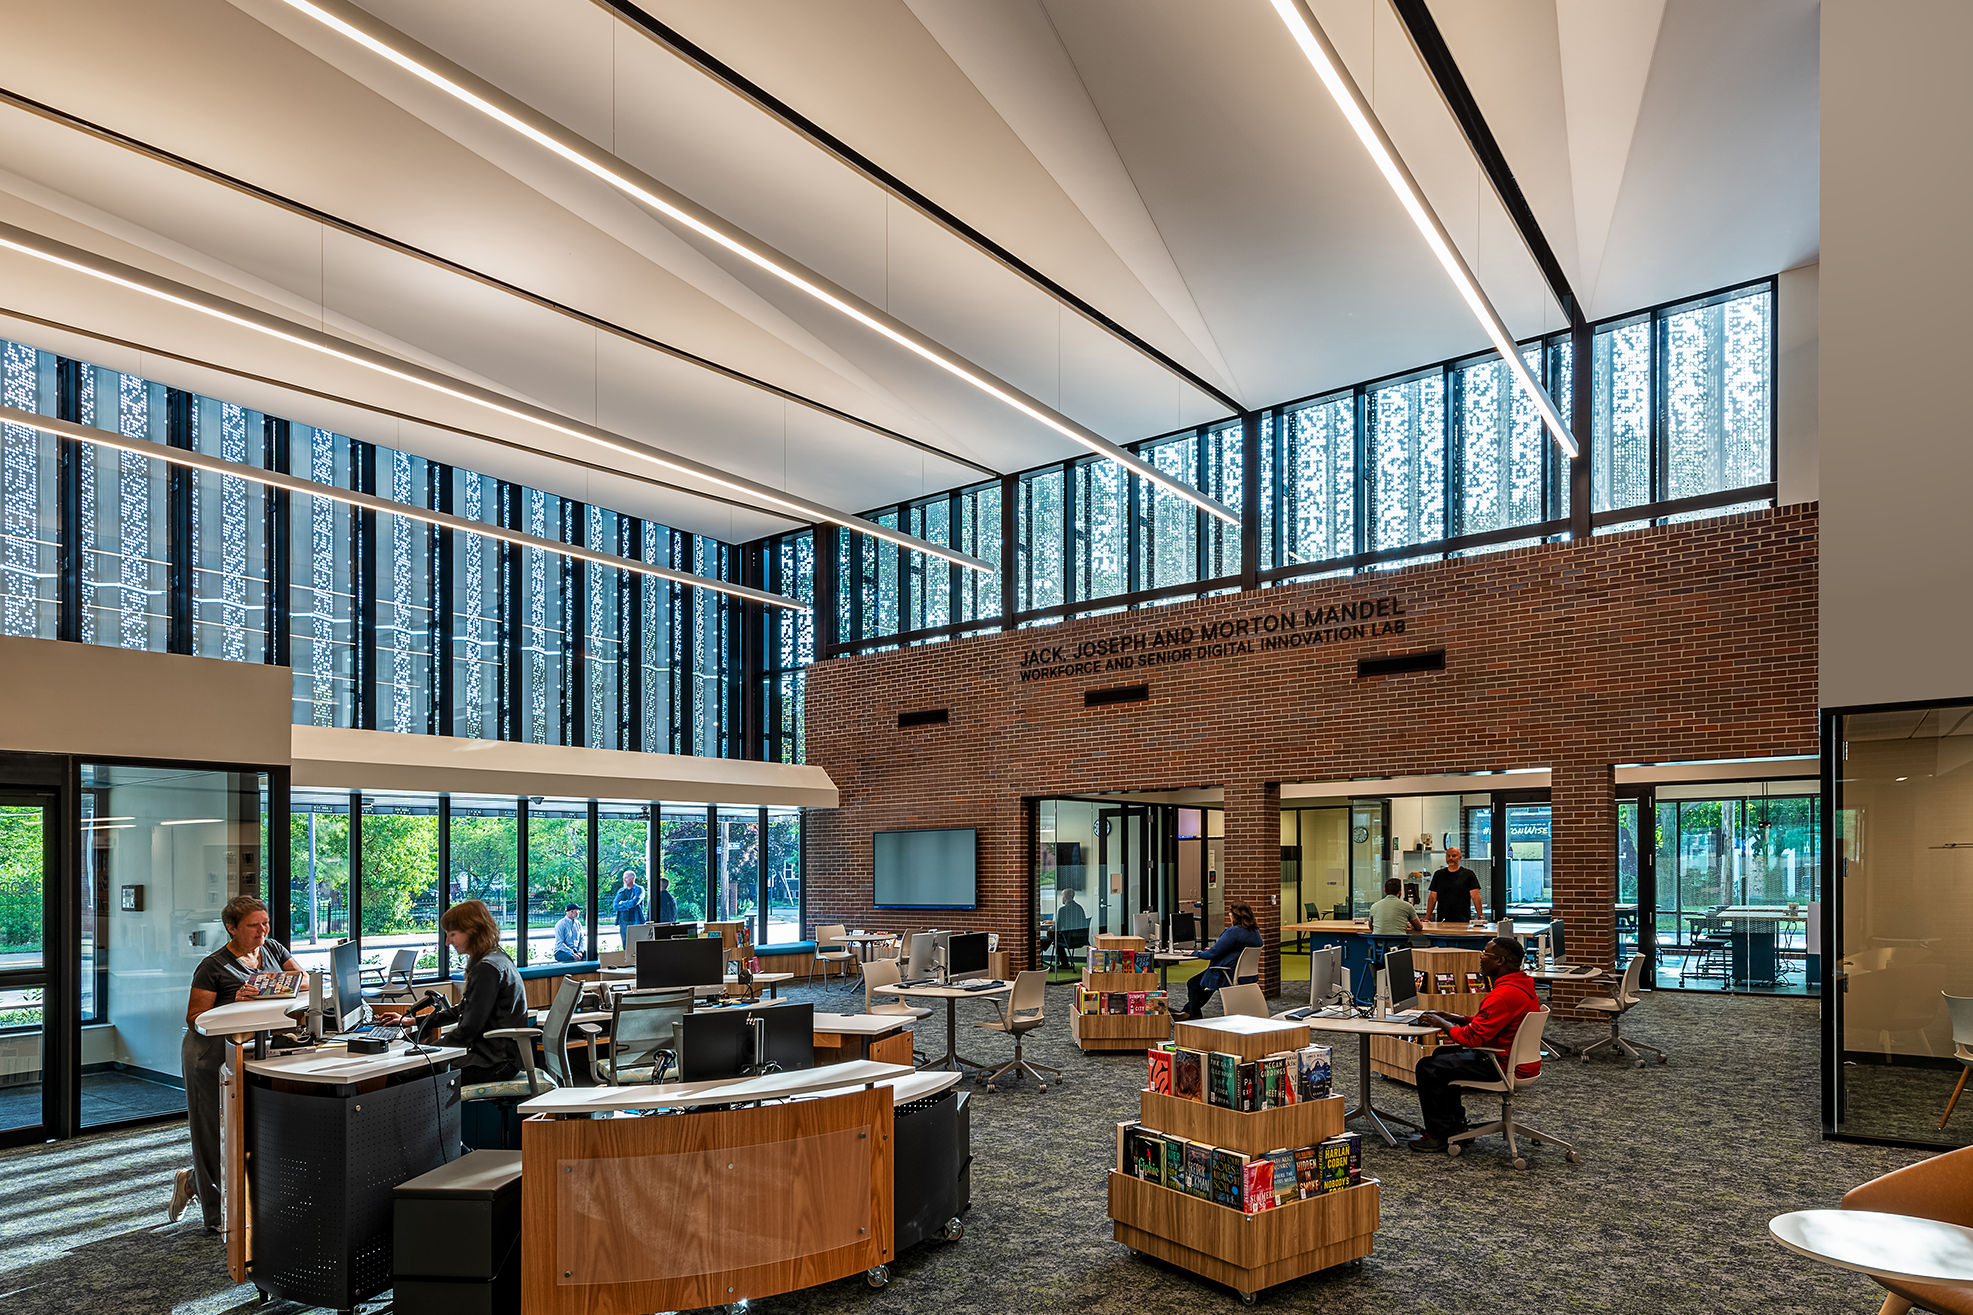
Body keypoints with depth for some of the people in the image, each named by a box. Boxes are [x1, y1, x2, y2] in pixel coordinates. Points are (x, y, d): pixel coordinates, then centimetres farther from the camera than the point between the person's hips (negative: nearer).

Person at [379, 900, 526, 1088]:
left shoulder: (488, 968, -17)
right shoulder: (495, 960, 16)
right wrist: (413, 1021, 23)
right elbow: (462, 1011, 24)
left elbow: (470, 1028, -17)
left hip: (495, 1062, -10)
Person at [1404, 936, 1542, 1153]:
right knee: (1442, 1053, 22)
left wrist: (1442, 1024, -9)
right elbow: (1487, 1024, 17)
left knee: (1428, 1068, -10)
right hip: (1518, 1058, 11)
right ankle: (1457, 1124, 26)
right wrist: (1456, 1018, 8)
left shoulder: (1504, 995, -27)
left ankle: (1439, 1133, 2)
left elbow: (1472, 1037, -25)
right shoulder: (1522, 985, 7)